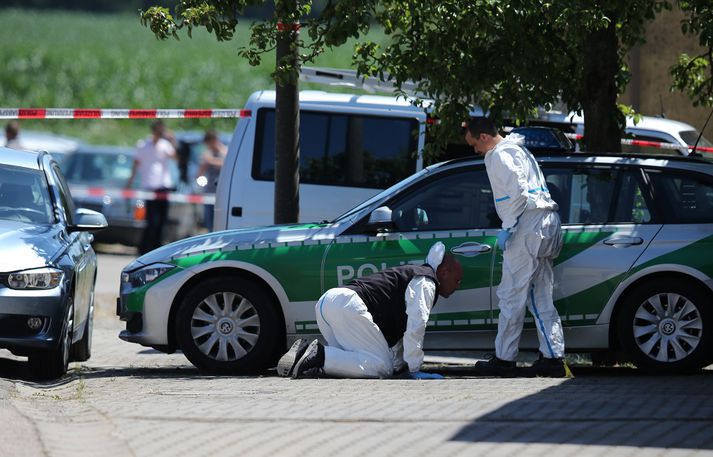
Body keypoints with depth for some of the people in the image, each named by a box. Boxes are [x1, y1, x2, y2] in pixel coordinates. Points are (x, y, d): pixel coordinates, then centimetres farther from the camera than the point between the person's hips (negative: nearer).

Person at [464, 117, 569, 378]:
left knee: (511, 296, -5)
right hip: (547, 223, 10)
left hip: (528, 226, -10)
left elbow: (517, 192, -18)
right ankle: (553, 358, 5)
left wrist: (507, 228, -14)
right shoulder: (520, 151, 25)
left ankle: (504, 360, -3)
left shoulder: (500, 155, -6)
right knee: (541, 297, 10)